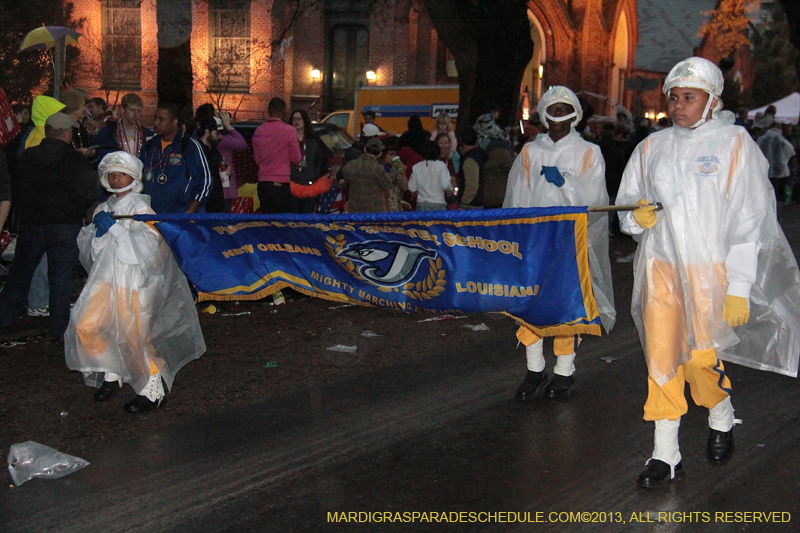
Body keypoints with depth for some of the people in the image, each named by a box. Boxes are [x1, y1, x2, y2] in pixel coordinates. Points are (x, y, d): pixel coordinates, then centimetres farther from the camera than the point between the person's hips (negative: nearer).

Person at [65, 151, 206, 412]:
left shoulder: (140, 207, -6)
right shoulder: (103, 209, 14)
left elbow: (149, 243, -20)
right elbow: (90, 249, 15)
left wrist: (113, 227, -20)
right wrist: (97, 230, -7)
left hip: (135, 281, -6)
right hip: (107, 278, 6)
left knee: (136, 336, -5)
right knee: (86, 326, -3)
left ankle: (153, 391, 9)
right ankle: (111, 374, 19)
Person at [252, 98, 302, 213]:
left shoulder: (258, 131, 5)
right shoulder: (289, 131, -9)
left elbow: (257, 159, 13)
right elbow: (296, 159, -3)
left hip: (263, 183, 5)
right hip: (281, 183, -5)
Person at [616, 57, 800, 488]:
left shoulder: (734, 142, -1)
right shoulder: (652, 147, 11)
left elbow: (749, 218, -5)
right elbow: (626, 205, 18)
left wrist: (739, 286, -10)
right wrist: (637, 217, -7)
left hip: (710, 268, -3)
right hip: (659, 265, 4)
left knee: (701, 356, -5)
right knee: (661, 355, 0)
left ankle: (722, 419, 28)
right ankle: (665, 455, 10)